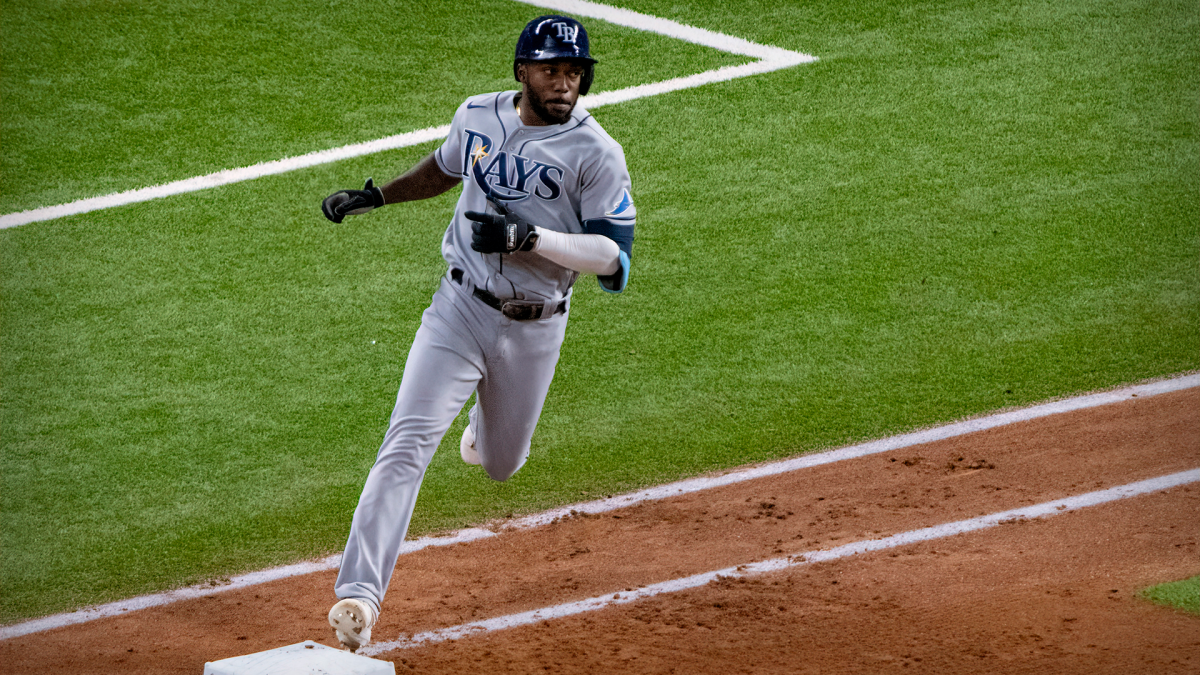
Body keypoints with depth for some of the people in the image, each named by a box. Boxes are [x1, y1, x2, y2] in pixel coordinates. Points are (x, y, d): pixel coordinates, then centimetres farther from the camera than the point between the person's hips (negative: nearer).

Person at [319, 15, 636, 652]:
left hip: (534, 330, -1)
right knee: (408, 442, -17)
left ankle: (485, 429, 59)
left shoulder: (596, 154, -14)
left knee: (500, 464, 19)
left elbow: (614, 258, -20)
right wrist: (375, 195, 13)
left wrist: (530, 236, -31)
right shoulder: (477, 116, -1)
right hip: (460, 310, 1)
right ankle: (359, 593, -23)